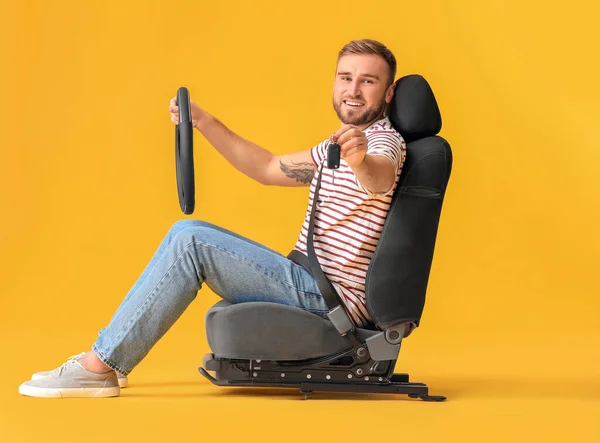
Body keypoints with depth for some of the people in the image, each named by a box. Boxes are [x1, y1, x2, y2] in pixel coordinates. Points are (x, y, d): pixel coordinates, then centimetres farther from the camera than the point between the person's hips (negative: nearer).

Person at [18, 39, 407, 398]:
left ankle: (100, 366, -15)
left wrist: (360, 162, -61)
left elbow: (379, 179, -37)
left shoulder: (384, 140, -12)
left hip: (331, 300, -10)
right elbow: (267, 169, 25)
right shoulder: (337, 146, 20)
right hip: (314, 284, 10)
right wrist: (202, 120, 18)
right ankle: (106, 357, 13)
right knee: (190, 237, 17)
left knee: (189, 238, -18)